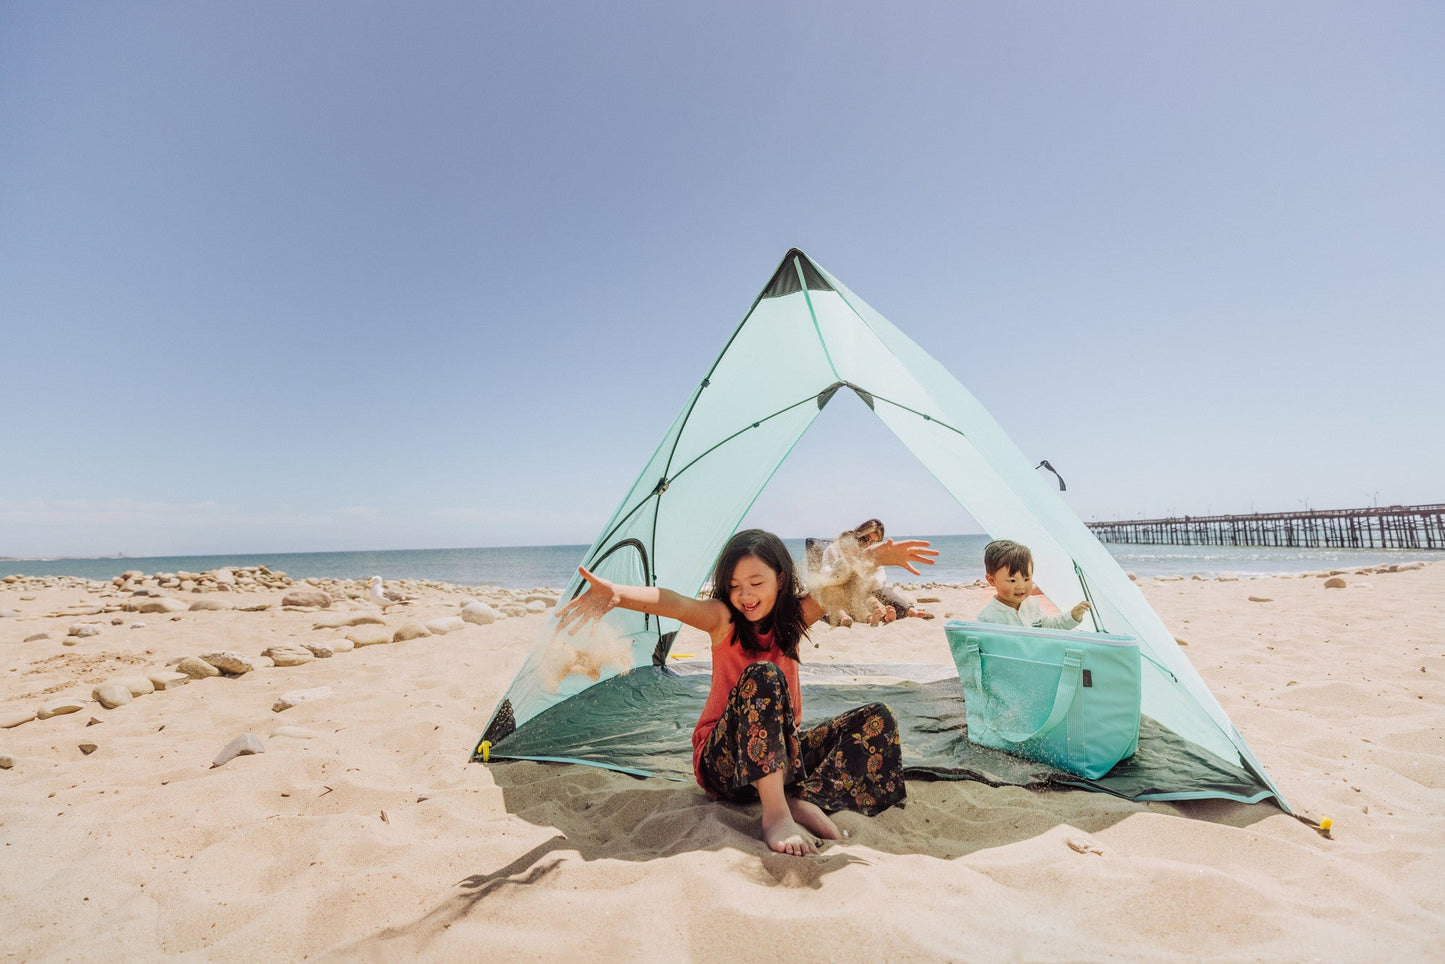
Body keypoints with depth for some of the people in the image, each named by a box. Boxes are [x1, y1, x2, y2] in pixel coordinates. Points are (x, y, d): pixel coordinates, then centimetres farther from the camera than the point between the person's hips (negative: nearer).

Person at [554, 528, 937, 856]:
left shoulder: (794, 618, -1)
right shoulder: (723, 620, -12)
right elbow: (675, 603, -33)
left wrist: (879, 557, -34)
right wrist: (616, 594, -52)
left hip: (782, 754, 5)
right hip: (723, 760, -4)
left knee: (877, 720, -11)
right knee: (763, 676, -34)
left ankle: (808, 799, -25)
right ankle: (775, 813, -36)